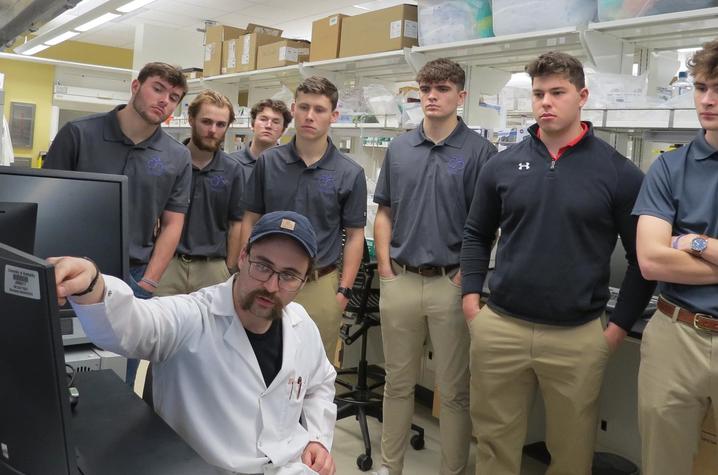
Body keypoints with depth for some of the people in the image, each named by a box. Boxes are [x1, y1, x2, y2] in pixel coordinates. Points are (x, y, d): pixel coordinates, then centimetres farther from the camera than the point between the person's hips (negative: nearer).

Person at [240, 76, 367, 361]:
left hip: (320, 285, -1)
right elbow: (250, 220, 6)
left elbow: (354, 236, 0)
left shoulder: (350, 173, -4)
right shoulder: (268, 162, 2)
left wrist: (344, 290, -6)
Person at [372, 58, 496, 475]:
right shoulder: (399, 148, 7)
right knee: (399, 381, 15)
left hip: (452, 283, -3)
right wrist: (386, 272, 3)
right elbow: (384, 214, 11)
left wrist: (465, 278, -11)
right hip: (401, 280, 4)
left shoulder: (479, 150, -5)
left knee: (455, 390, 8)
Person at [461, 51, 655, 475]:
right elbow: (476, 235, 13)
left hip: (578, 336, -1)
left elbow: (643, 256, 1)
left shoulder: (619, 172, -4)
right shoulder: (503, 165, 3)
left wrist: (620, 326, -2)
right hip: (499, 328, 2)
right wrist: (471, 297, 3)